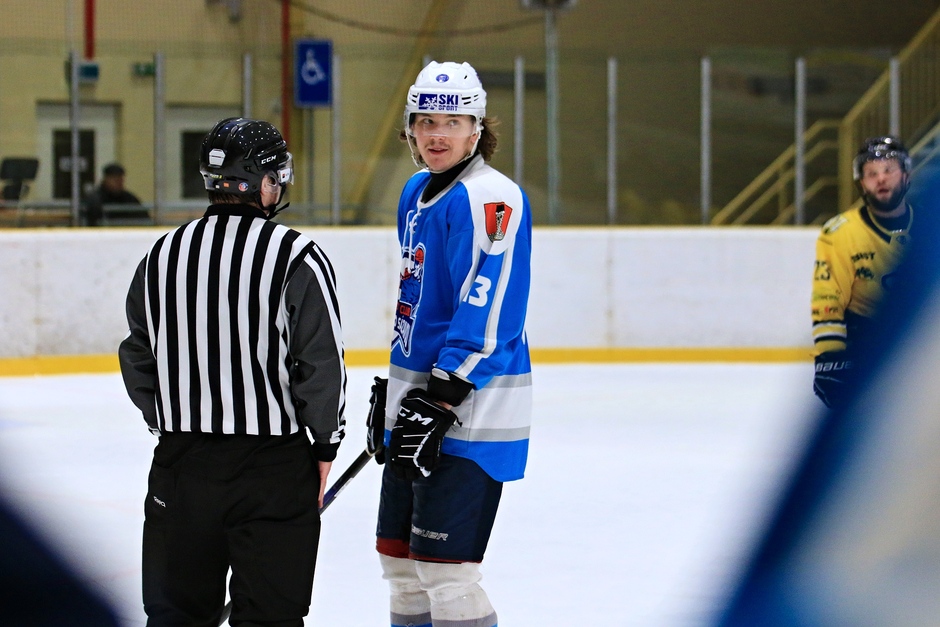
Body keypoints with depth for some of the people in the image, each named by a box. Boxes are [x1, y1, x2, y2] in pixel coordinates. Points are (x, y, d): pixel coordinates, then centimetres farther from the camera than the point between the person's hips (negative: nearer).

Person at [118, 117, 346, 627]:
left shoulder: (162, 255, 3)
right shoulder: (297, 258, -10)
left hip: (181, 463, 4)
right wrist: (324, 445, 1)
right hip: (274, 465, -4)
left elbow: (137, 360, 11)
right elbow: (321, 364, -11)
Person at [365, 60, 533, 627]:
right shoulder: (418, 193, 14)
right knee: (400, 555, 16)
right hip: (419, 398, 10)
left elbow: (485, 314, -23)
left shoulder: (489, 198, -16)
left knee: (444, 566, -13)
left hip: (471, 410, -10)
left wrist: (439, 403, -26)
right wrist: (395, 390, 24)